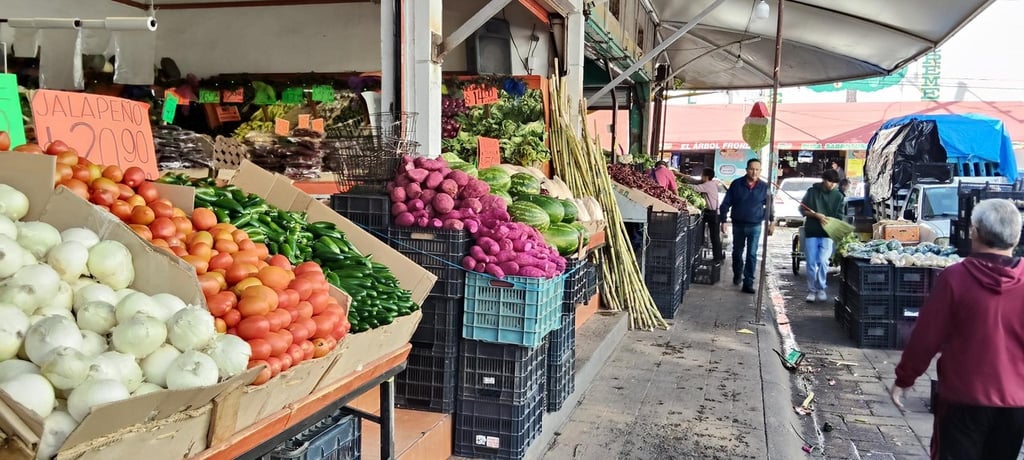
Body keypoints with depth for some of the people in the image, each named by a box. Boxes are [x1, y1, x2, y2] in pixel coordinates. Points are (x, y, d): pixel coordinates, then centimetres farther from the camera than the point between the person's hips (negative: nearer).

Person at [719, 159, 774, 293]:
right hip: (738, 225, 1)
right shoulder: (736, 184, -5)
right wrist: (723, 221, -5)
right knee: (737, 252, 16)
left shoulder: (764, 187, -3)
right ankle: (737, 275, 39)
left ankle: (748, 283, 0)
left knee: (752, 255, -3)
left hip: (755, 226, -1)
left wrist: (772, 222, 4)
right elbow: (726, 203, -2)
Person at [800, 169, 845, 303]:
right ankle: (812, 290, 13)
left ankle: (822, 289, 3)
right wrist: (816, 215, -12)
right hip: (811, 232, 0)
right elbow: (802, 209, 4)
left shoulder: (838, 196, 5)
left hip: (828, 233, 0)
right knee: (811, 263, 2)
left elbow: (839, 217, 6)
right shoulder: (812, 191, 3)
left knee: (823, 262, -13)